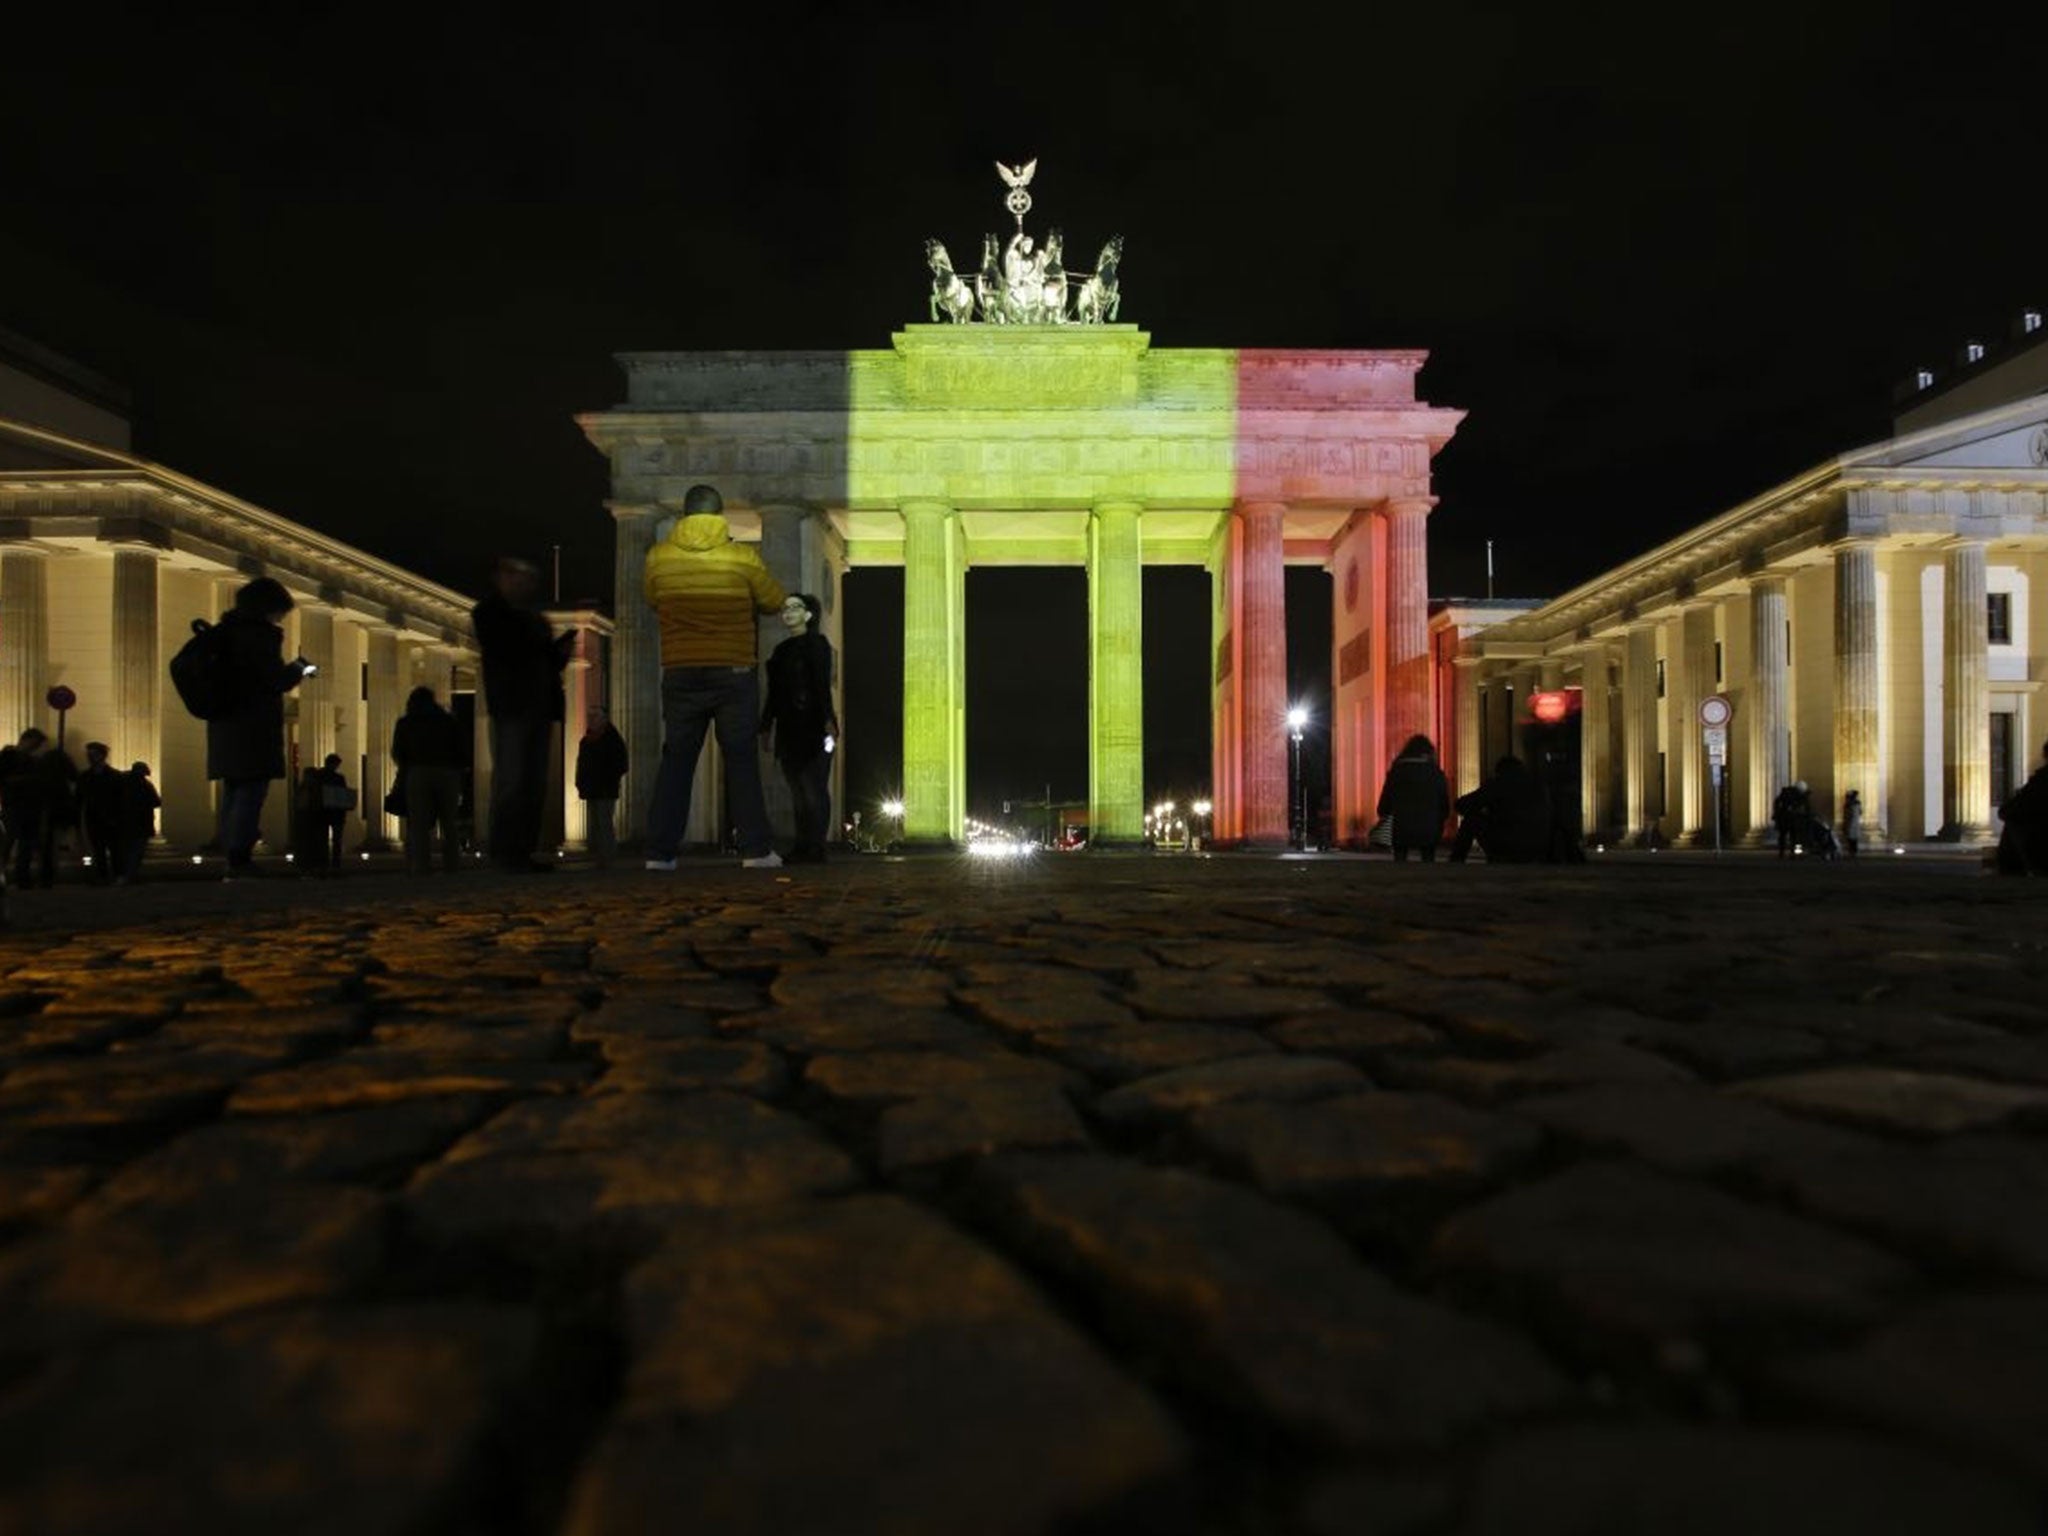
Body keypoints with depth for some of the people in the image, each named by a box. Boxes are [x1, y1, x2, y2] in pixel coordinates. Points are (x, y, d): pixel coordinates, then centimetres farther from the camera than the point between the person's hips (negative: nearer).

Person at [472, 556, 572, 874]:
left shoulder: (533, 618, 24)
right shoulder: (489, 613, 4)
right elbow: (505, 653, -10)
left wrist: (559, 653, 2)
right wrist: (553, 647, -6)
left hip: (538, 707, 7)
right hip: (511, 707, -7)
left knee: (535, 785, 1)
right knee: (511, 782, -11)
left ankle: (523, 851, 3)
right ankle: (505, 853, -8)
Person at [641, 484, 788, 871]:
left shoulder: (658, 557, 0)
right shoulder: (743, 558, -6)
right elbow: (774, 601, 6)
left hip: (679, 674, 2)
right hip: (733, 675, -2)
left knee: (676, 760, 8)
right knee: (741, 761, 4)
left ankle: (660, 851, 5)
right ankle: (755, 849, 2)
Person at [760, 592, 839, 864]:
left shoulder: (817, 644, -1)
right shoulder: (781, 651, 18)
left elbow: (823, 686, -10)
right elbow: (775, 692, 20)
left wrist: (828, 720, -19)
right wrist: (766, 725, 18)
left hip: (813, 728, -7)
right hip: (789, 730, 7)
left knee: (814, 789, -8)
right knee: (797, 791, 6)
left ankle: (815, 848, -6)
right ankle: (803, 848, 10)